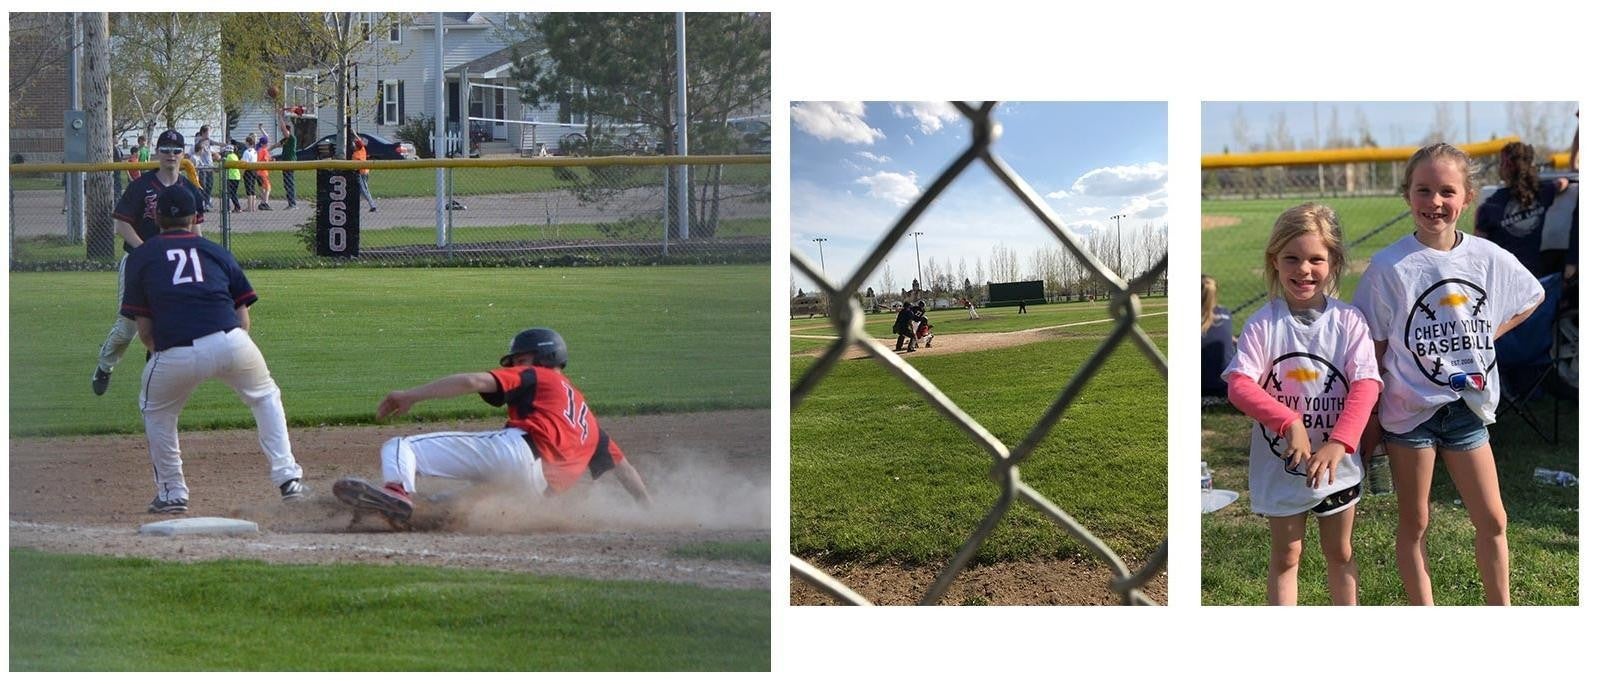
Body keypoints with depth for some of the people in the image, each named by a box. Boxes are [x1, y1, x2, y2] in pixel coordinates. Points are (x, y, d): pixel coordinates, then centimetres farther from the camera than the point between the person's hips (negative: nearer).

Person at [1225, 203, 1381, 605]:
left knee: (1340, 553, 17)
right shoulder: (1263, 324, -11)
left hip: (1336, 462, 1)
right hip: (1279, 463, -1)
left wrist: (1339, 443, -28)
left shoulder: (1348, 321, -8)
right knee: (1286, 557, 11)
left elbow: (1366, 384, -16)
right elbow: (1238, 384, -20)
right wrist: (1290, 422, -31)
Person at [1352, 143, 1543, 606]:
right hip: (1410, 409, -3)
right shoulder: (1389, 267, -12)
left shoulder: (1488, 258, -2)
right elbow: (1374, 346, -7)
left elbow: (1531, 298, 17)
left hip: (1466, 406, 3)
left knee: (1492, 520, 8)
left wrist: (1489, 333, 4)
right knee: (1415, 523, 7)